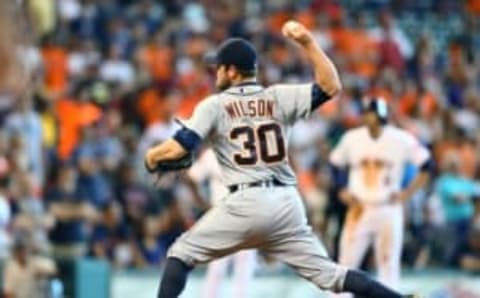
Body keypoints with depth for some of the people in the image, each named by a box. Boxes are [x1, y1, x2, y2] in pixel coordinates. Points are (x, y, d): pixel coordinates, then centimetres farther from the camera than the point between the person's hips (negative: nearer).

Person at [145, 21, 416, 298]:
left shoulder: (214, 105, 3)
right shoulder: (279, 97, 11)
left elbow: (178, 148, -5)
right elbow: (331, 87, 9)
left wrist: (153, 155, 16)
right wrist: (308, 43, 5)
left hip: (246, 203, -4)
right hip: (287, 202, 4)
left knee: (182, 254, 10)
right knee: (328, 273, 7)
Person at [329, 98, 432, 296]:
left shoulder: (401, 140, -6)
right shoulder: (351, 139, 1)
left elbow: (426, 166, 0)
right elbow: (334, 165, 15)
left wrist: (407, 193, -6)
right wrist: (342, 192, 3)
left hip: (388, 209, -2)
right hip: (359, 210, 2)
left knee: (389, 263, -1)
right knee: (346, 262, -1)